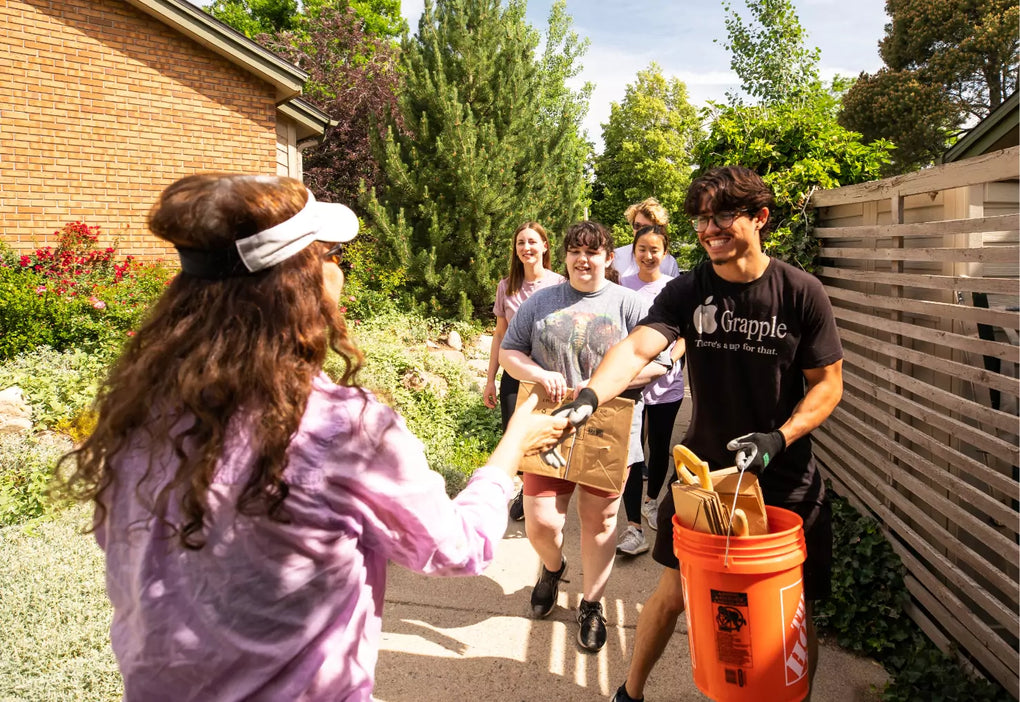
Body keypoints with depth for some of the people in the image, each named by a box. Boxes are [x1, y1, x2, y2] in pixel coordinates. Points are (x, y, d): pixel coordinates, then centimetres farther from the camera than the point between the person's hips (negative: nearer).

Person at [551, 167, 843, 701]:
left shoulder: (800, 292, -11)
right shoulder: (686, 291, -7)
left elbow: (828, 383, -6)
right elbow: (638, 348, -23)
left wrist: (778, 439, -21)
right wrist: (589, 397, -42)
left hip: (784, 479, -1)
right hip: (703, 469, 1)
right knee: (672, 595, 13)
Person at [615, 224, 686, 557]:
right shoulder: (622, 287, 1)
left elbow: (685, 336, 3)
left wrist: (668, 360, -15)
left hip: (667, 382, 2)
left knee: (660, 446, 15)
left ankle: (651, 501, 40)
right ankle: (633, 526, -4)